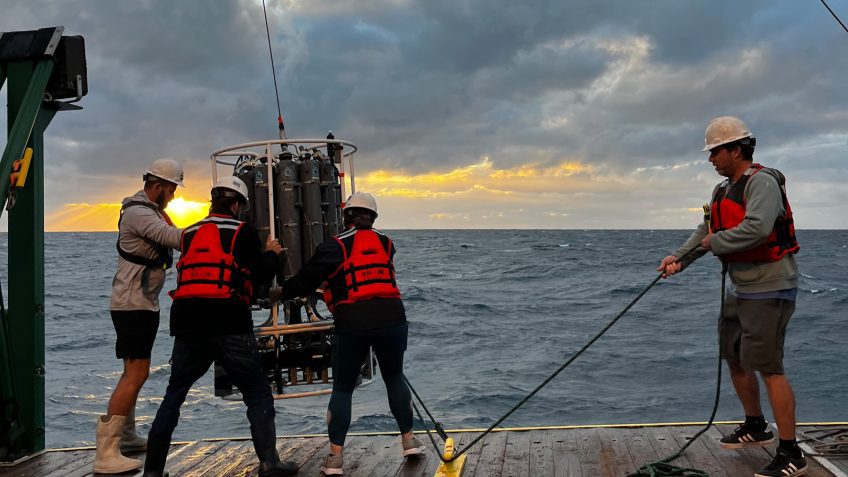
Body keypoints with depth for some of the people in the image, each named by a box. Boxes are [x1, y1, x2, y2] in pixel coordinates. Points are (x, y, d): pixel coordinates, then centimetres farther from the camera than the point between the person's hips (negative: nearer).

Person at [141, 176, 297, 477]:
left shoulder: (189, 234, 16)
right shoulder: (243, 231, 3)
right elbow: (262, 277, 6)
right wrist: (271, 253, 25)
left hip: (187, 324, 4)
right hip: (230, 326, -4)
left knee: (173, 396, 16)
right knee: (257, 393, 8)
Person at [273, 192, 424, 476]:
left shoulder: (334, 247, 1)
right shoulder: (385, 244, 14)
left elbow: (306, 279, 4)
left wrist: (281, 293, 23)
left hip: (352, 324, -3)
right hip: (391, 318, 3)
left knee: (342, 388, 11)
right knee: (395, 379, 23)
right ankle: (409, 441, 25)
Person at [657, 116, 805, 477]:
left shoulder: (762, 182, -18)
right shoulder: (723, 190, 13)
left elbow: (756, 229, -33)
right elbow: (706, 231, 10)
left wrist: (716, 242, -18)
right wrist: (680, 258, -6)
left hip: (770, 289, -10)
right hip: (743, 288, 10)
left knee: (768, 366, -11)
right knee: (734, 357, 18)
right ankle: (755, 427, 37)